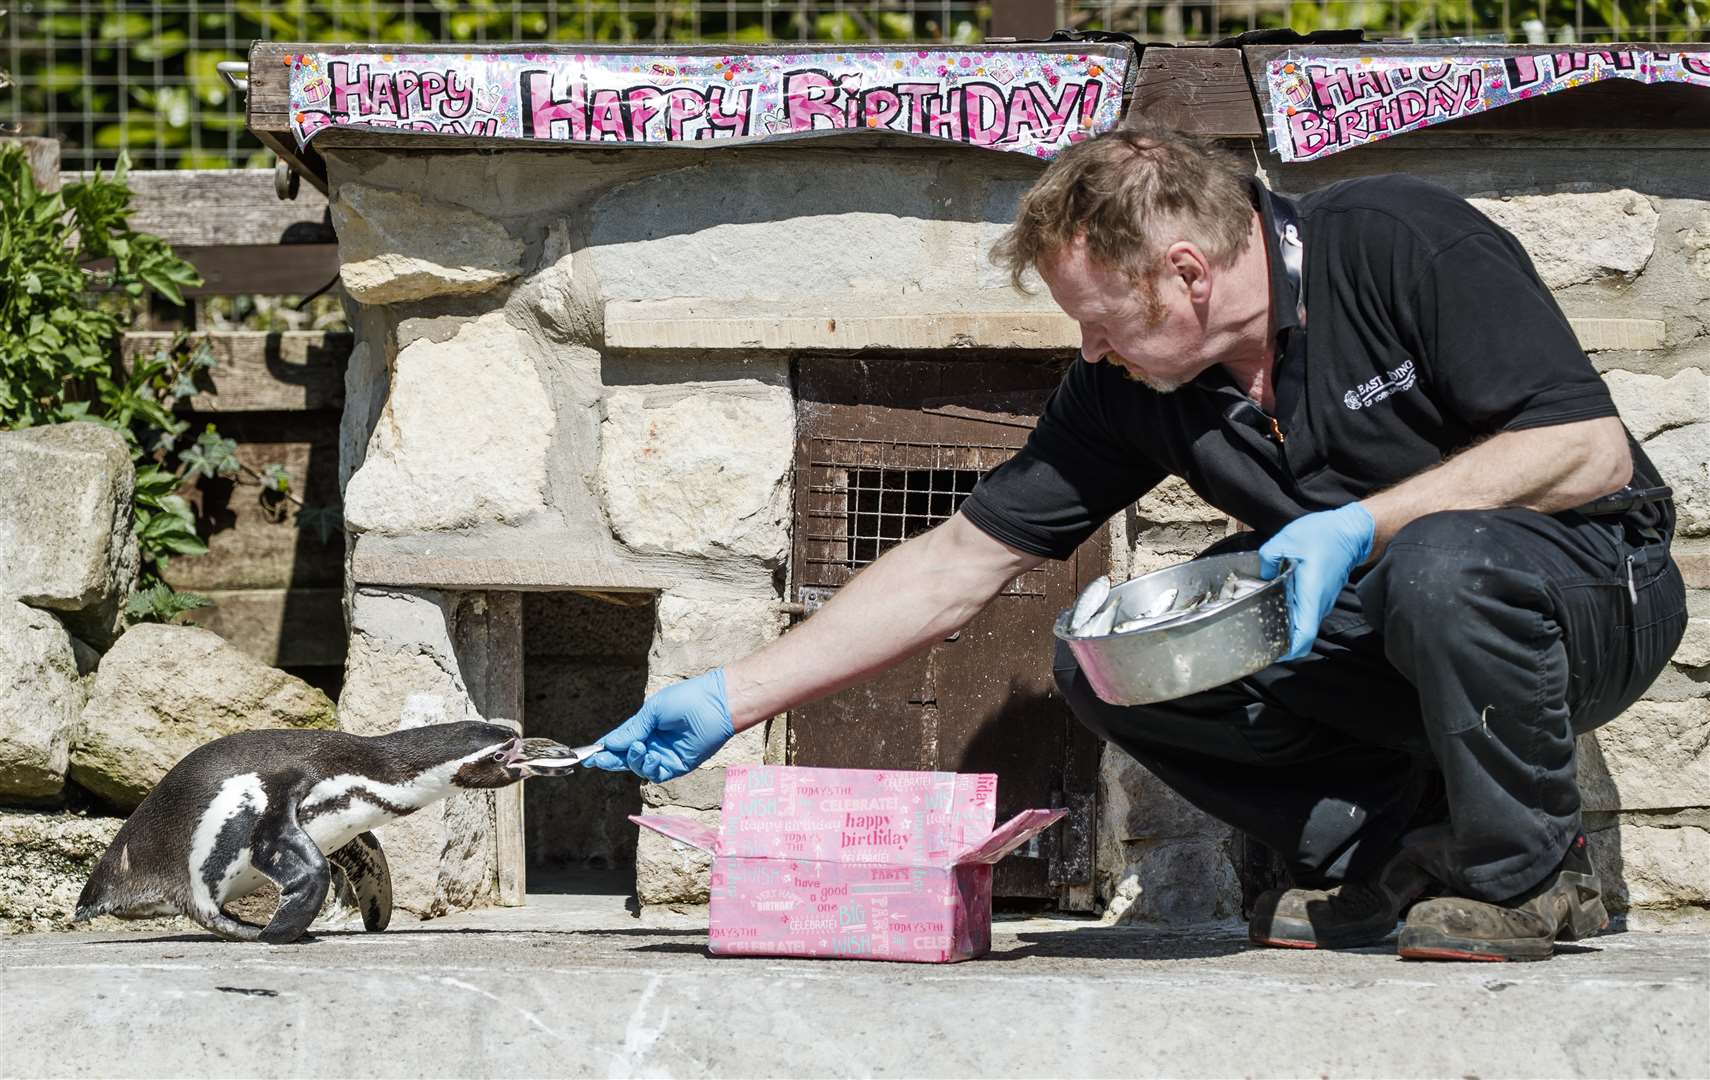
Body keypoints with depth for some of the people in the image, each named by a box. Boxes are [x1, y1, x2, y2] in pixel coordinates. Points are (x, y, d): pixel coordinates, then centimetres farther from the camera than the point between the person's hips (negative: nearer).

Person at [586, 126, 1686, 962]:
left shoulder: (1406, 243, -20)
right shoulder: (1131, 389, -4)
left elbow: (1592, 450, -24)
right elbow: (961, 562, 0)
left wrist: (1363, 525, -31)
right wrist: (732, 698, -5)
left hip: (1597, 586, -6)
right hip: (1374, 637, 6)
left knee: (1443, 564, -40)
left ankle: (1532, 875, -14)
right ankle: (1400, 850, -2)